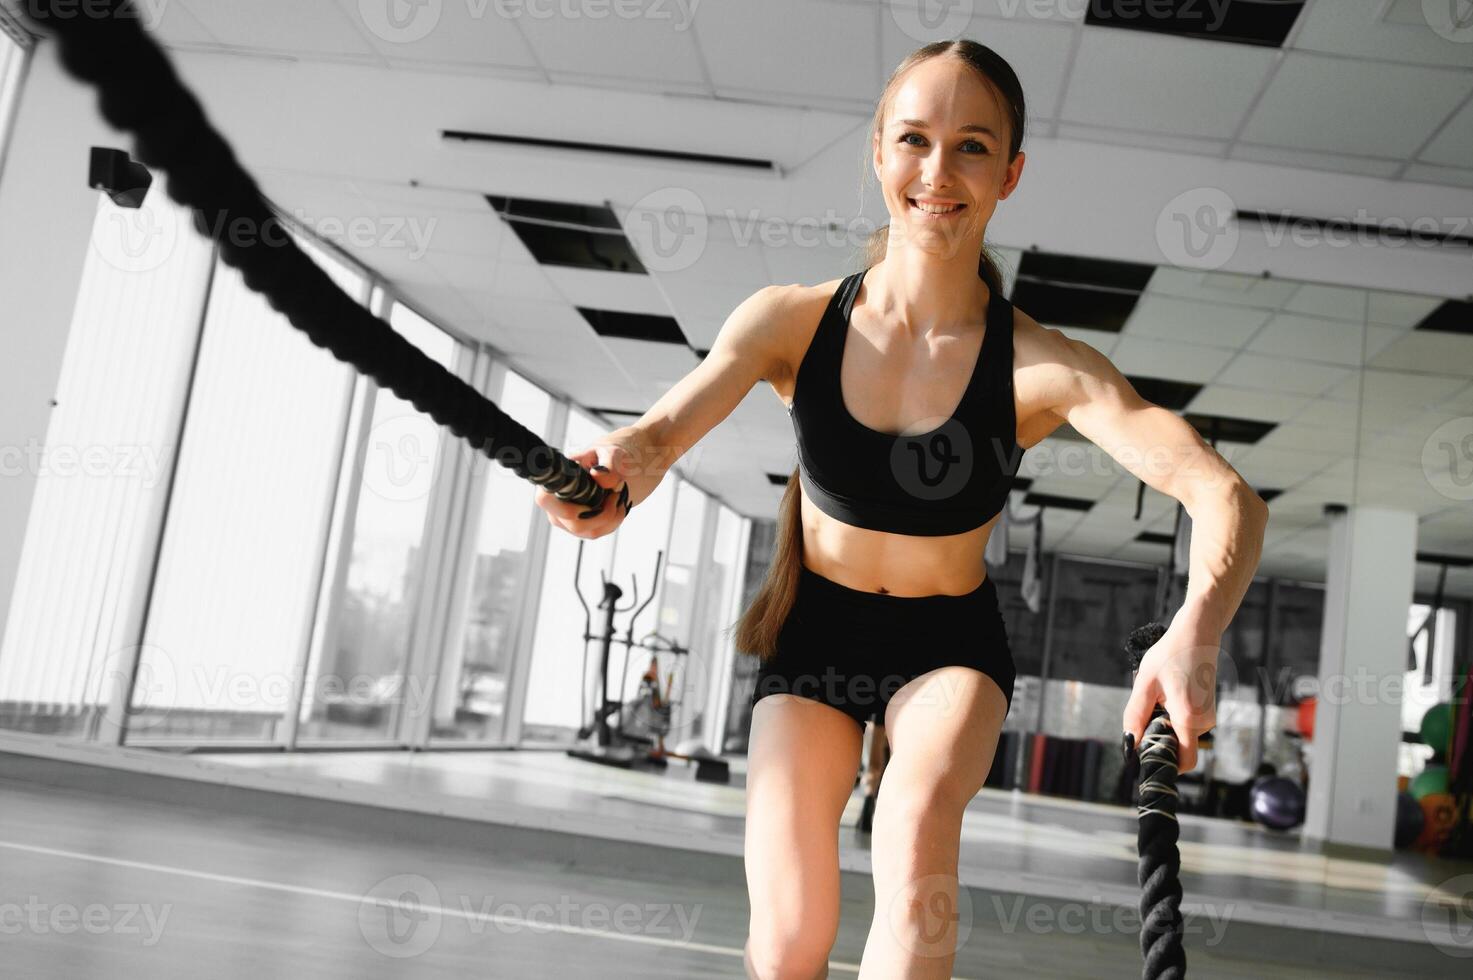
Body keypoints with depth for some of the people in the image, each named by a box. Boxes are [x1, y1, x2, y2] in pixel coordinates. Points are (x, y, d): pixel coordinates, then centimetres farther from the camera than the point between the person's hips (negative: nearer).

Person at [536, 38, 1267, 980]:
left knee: (916, 828, -32)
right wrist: (614, 475, -51)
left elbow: (1228, 496, -30)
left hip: (950, 645, -1)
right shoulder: (793, 320, -14)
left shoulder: (1043, 367, -20)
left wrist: (1195, 630, -51)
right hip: (815, 632, 1)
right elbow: (666, 426, -25)